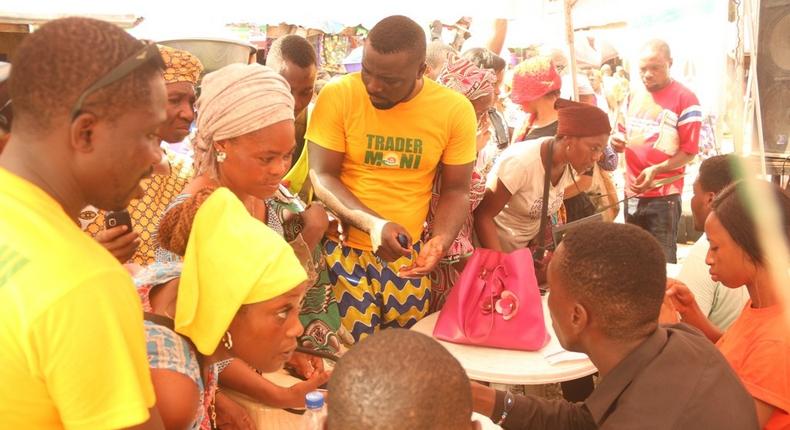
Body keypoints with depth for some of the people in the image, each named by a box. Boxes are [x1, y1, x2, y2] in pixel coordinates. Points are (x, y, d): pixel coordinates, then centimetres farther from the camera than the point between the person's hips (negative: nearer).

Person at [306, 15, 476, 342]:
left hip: (407, 252, 2)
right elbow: (321, 175, -9)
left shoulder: (455, 110, -6)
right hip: (343, 246, -2)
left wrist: (441, 240, -18)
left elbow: (455, 190, 1)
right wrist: (373, 224, -25)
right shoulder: (337, 97, -10)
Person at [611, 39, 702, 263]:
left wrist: (656, 169, -25)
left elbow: (689, 152, -12)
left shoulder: (685, 99, -10)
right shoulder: (635, 97, 10)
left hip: (664, 196, -6)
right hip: (632, 194, 6)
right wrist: (618, 140, -2)